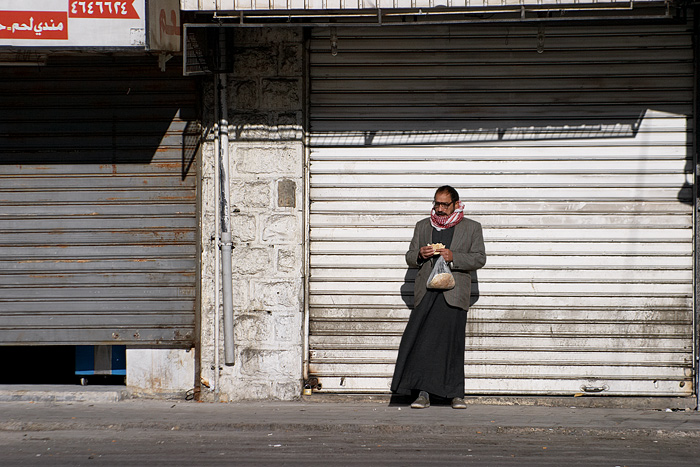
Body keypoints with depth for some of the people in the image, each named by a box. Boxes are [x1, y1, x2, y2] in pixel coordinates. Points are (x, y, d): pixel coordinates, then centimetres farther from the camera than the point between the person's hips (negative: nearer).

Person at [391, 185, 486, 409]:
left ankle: (456, 395, 1)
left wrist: (453, 257, -12)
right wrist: (420, 255, -6)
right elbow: (410, 258, 18)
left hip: (454, 293, -2)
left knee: (452, 343, -5)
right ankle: (423, 393, -6)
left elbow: (479, 259, 3)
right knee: (421, 341, -7)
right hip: (426, 292, 2)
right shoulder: (422, 226, 17)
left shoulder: (472, 228, 10)